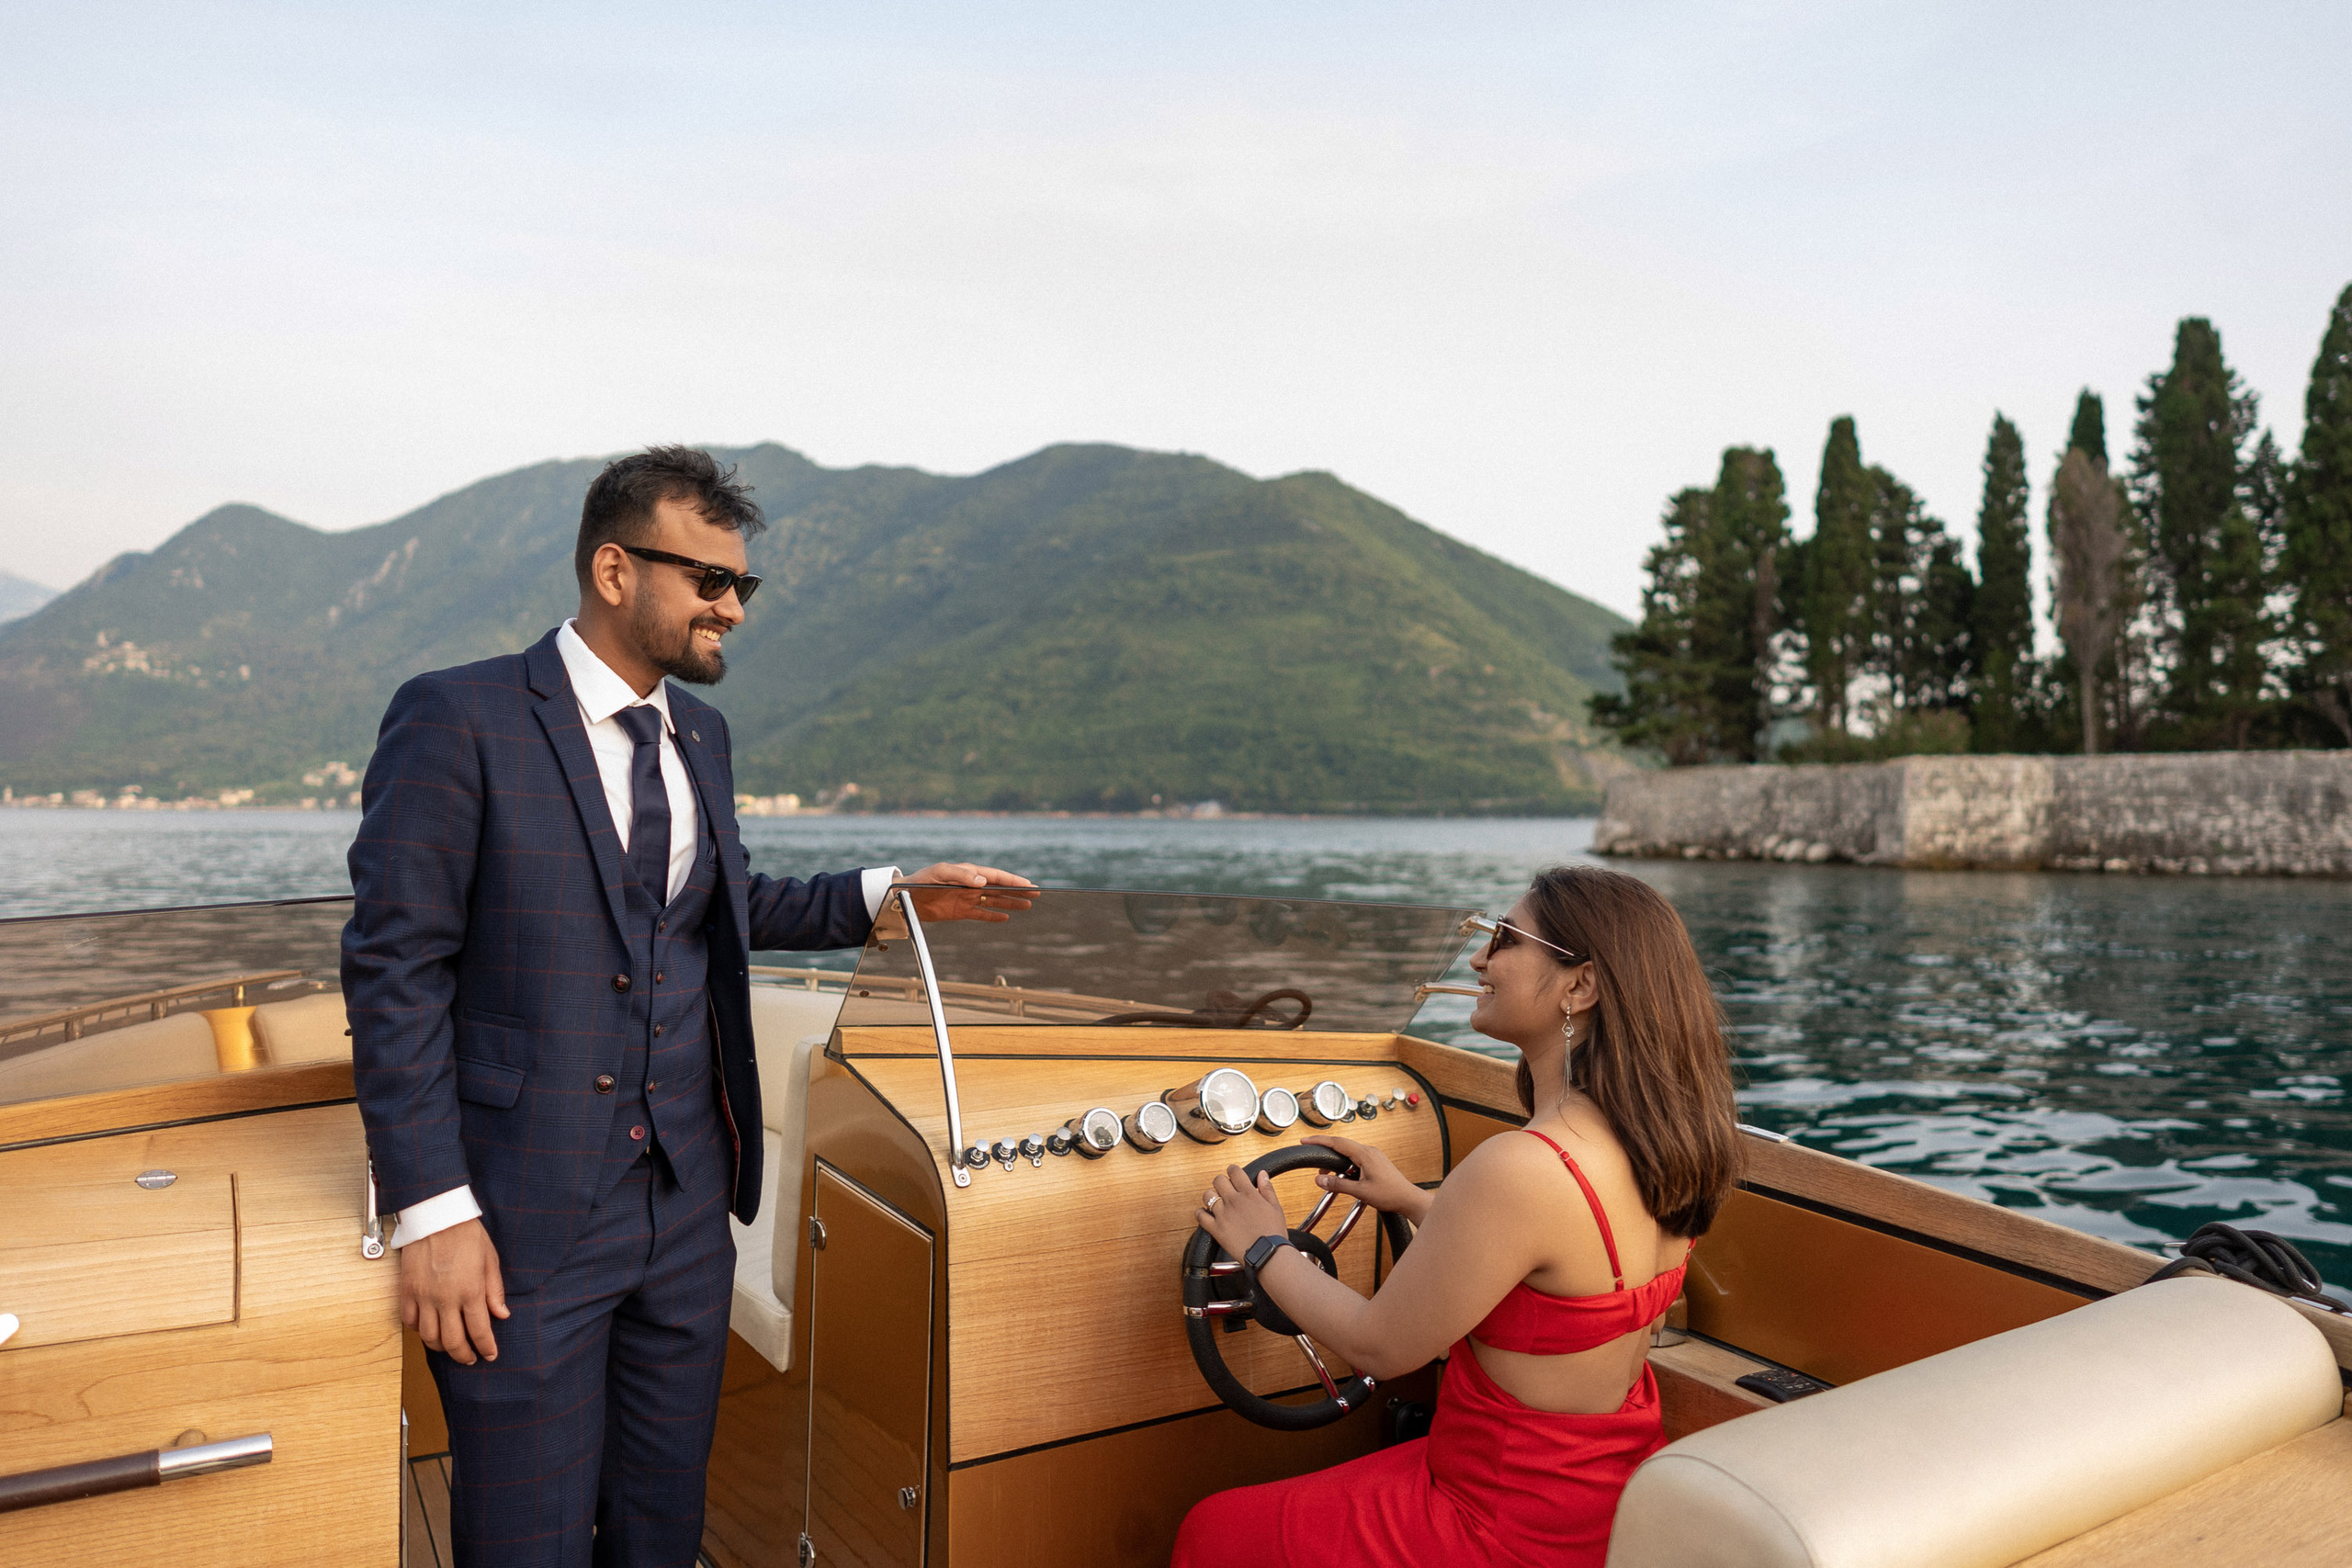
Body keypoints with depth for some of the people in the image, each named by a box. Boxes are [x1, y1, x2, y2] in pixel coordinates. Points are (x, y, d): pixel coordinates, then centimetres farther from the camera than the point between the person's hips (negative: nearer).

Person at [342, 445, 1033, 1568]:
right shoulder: (458, 720, -11)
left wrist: (886, 895, 10)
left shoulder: (699, 734, 9)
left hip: (686, 1209, 6)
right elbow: (394, 969, -12)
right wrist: (431, 1210, -16)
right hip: (525, 1221, -6)